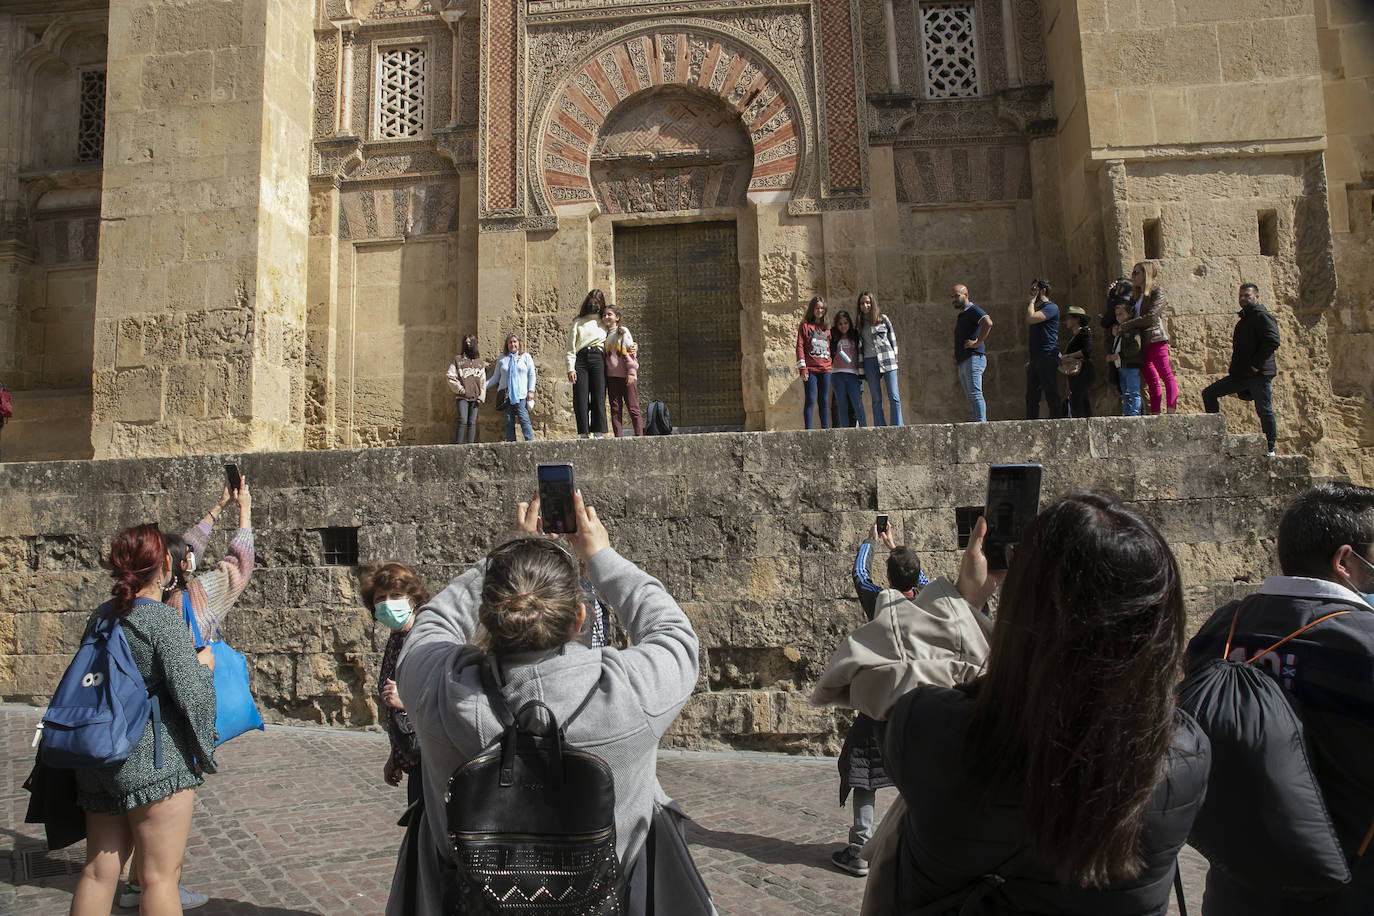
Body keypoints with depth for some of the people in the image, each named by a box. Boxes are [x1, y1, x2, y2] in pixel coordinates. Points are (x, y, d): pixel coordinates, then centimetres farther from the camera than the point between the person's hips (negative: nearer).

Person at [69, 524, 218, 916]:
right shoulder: (164, 619, -15)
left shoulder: (101, 616, 9)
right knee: (160, 878, 2)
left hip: (98, 758, 8)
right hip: (154, 760, -7)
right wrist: (204, 664, 0)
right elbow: (189, 693, -19)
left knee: (98, 872, 15)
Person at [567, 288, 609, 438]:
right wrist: (570, 368, -3)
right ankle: (584, 434, -7)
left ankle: (599, 432, -6)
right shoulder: (578, 322, 15)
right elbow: (571, 347, 8)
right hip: (581, 359, 0)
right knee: (581, 398, -7)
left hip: (598, 360, 0)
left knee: (598, 398, -7)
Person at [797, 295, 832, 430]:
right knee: (810, 400, -6)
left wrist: (830, 362, 8)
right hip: (810, 369, -4)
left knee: (824, 400, 7)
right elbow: (800, 347, -3)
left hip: (825, 368, 4)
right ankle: (808, 429, -4)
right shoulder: (805, 326, 3)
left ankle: (825, 428, 11)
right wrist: (802, 367, -11)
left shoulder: (826, 328, 17)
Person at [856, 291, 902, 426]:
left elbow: (893, 340, 8)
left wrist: (894, 359, 3)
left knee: (894, 397, -8)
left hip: (887, 360, -2)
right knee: (876, 399, 0)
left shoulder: (883, 319, 8)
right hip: (870, 362, 2)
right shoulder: (860, 323, 14)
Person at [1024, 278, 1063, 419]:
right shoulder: (1036, 309, 24)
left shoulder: (1051, 307, -4)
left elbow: (1030, 319, -20)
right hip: (1035, 359, 9)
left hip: (1047, 358, -9)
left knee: (1052, 395, -8)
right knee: (1031, 396, 7)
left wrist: (1032, 301, -4)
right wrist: (1028, 359, 19)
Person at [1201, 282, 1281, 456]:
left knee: (1264, 410, -3)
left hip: (1259, 374, -10)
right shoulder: (1244, 319, 20)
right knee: (1209, 393, 5)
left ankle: (1270, 448, 7)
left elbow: (1272, 341, -21)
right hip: (1240, 375, 10)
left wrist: (1256, 364, -20)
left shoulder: (1262, 316, -8)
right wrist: (1235, 368, 17)